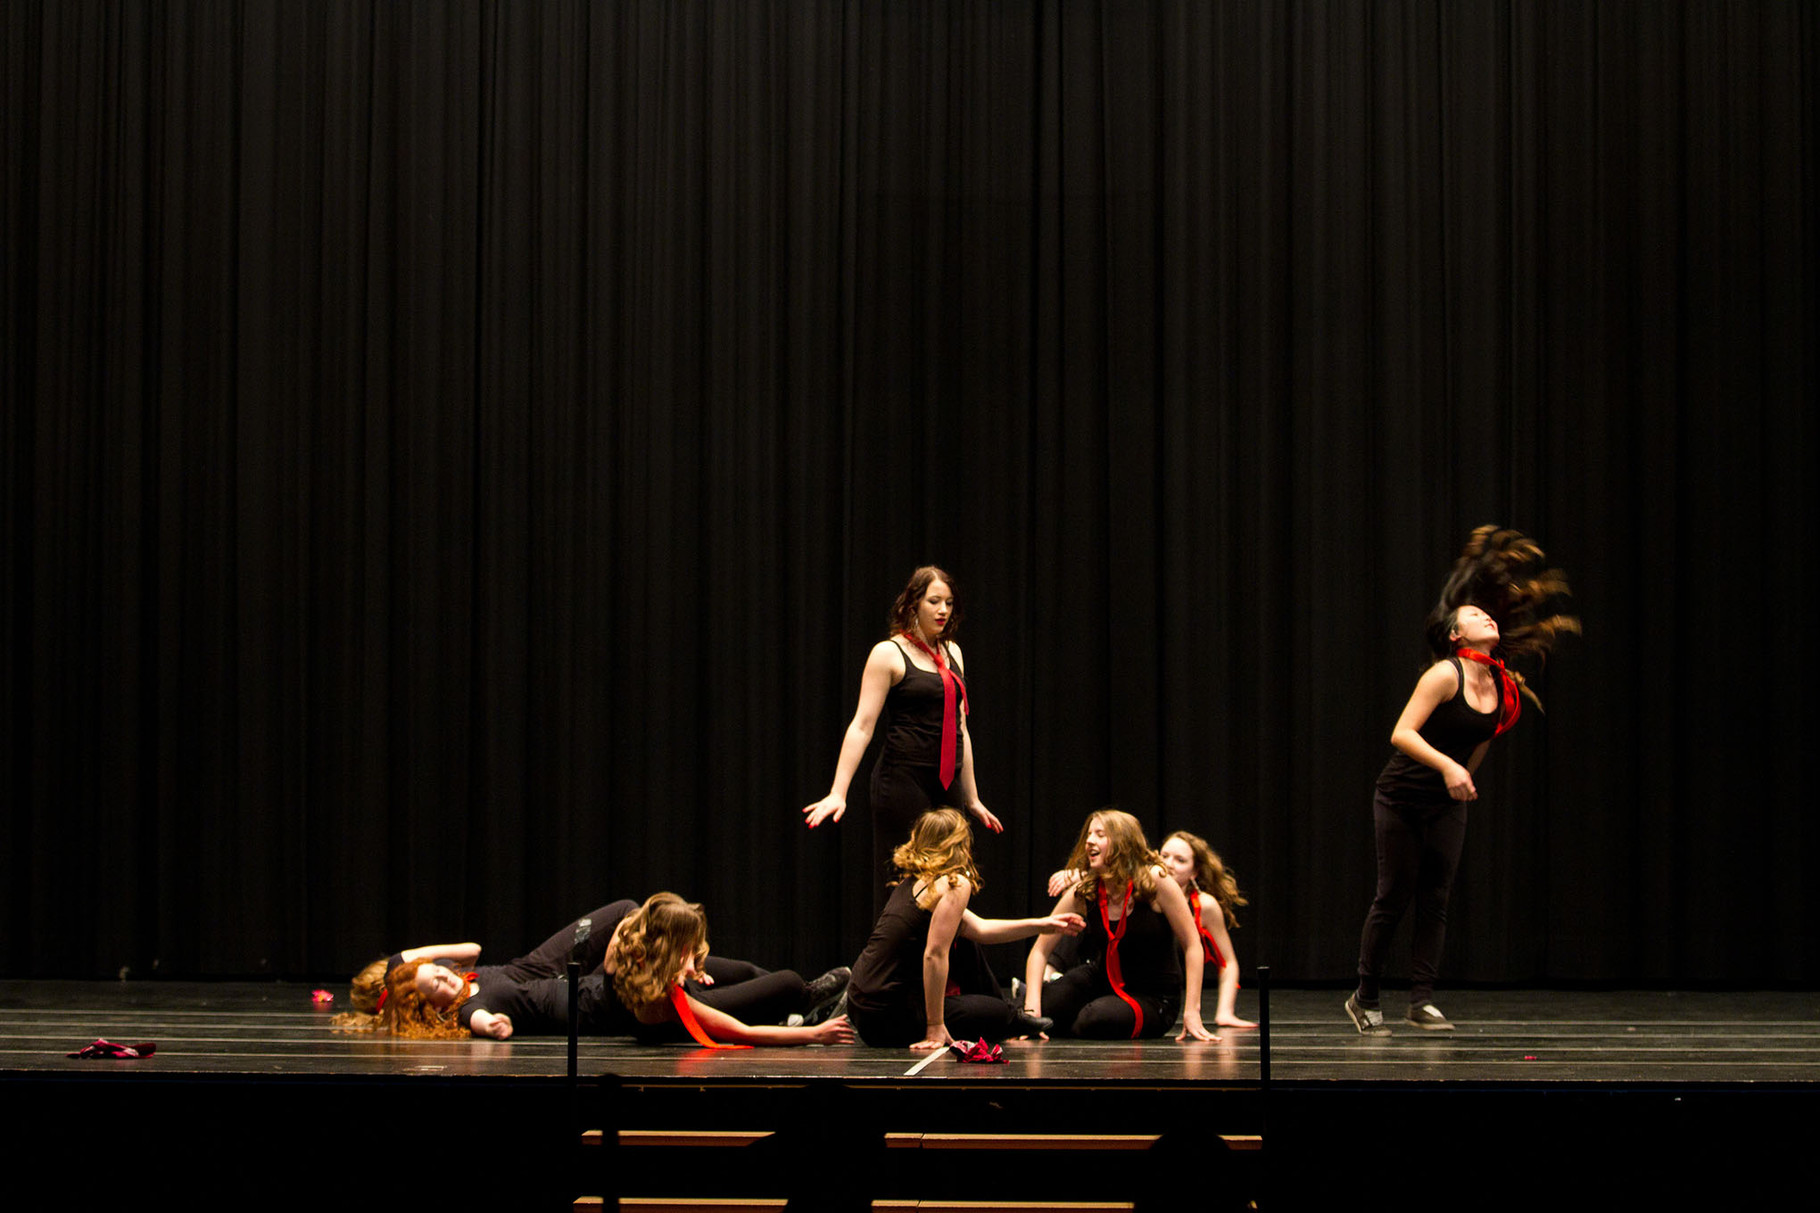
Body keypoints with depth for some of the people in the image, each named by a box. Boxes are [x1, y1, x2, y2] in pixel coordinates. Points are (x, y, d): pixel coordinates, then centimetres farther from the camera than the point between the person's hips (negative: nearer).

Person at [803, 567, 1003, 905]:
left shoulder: (952, 652, 14)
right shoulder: (889, 654, -5)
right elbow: (862, 726, -10)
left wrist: (972, 798, 21)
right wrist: (838, 792, -18)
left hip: (948, 786, 6)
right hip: (902, 782, -6)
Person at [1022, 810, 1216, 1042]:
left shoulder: (1154, 881, -18)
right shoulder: (1083, 892, -7)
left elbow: (1192, 945, -14)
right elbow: (1039, 951, -6)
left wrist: (1191, 1013, -20)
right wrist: (1032, 1009, -21)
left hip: (1154, 998, -4)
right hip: (1104, 982, 4)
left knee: (1097, 1019, -34)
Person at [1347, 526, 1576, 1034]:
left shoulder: (1504, 688, 3)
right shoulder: (1445, 674, -17)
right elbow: (1401, 733, -24)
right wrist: (1446, 766, -34)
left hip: (1447, 805, 5)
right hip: (1402, 797, -5)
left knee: (1435, 902, -1)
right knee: (1393, 898, -1)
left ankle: (1422, 1000, 0)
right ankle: (1364, 998, 10)